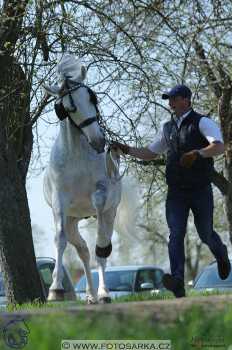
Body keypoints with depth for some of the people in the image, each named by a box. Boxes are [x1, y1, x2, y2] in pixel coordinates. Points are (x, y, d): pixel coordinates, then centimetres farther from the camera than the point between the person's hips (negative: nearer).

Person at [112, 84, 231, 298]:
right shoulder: (168, 128, 13)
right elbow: (150, 153, 25)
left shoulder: (202, 122, -6)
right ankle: (178, 283, -23)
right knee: (176, 234, -13)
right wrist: (127, 150, 10)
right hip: (176, 192, 4)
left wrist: (197, 154, -39)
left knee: (206, 234, 7)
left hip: (201, 191, -4)